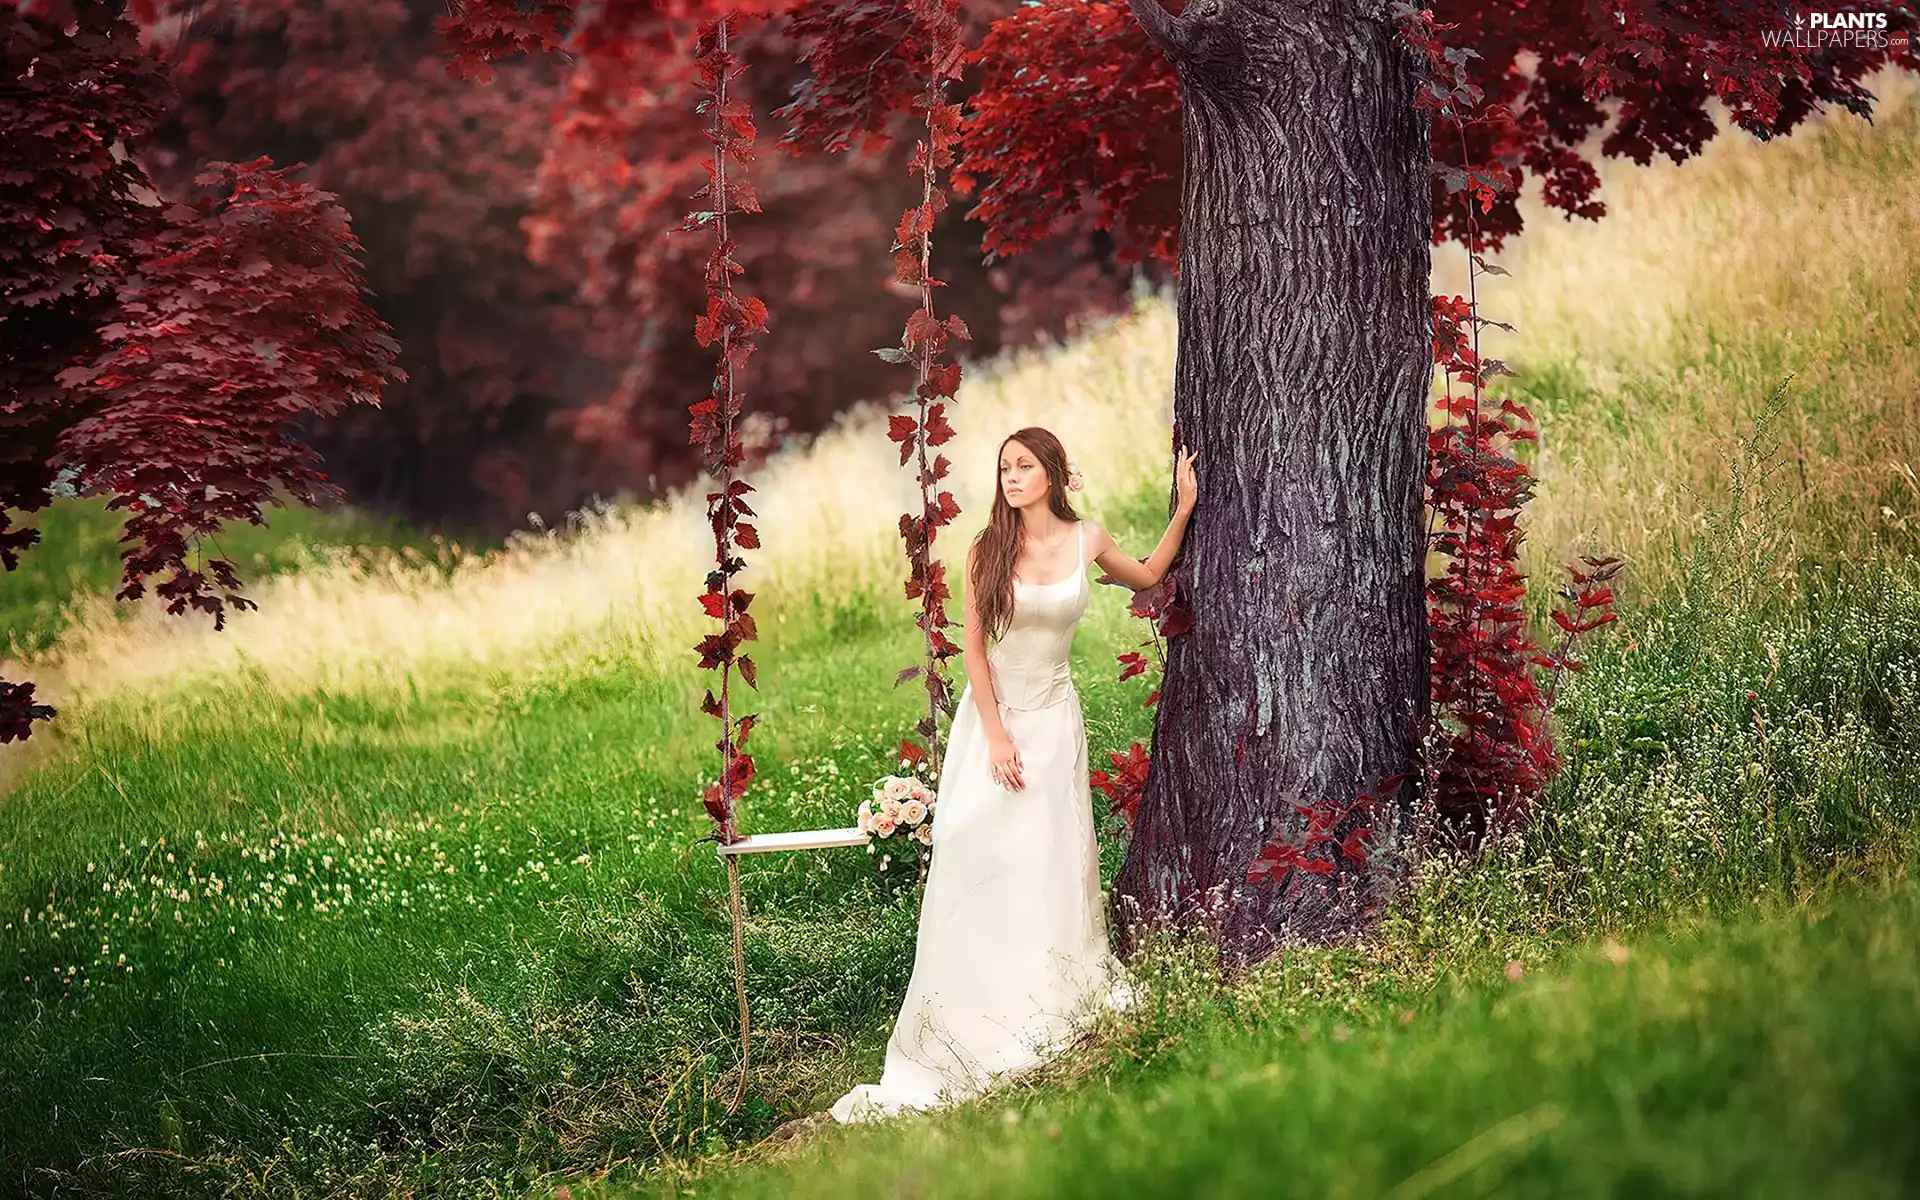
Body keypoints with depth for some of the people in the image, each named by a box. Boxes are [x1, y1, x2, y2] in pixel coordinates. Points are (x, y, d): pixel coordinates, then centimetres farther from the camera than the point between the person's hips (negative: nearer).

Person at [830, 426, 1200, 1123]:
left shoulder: (1086, 541, 0)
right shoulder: (987, 551, -6)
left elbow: (1146, 577, 20)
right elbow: (974, 649, -5)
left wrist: (1184, 510, 12)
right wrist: (997, 735, -11)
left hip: (1053, 719, 1)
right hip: (990, 714, -1)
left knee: (1048, 865, 1)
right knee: (977, 863, -6)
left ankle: (1045, 1016, 11)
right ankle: (971, 1028, -2)